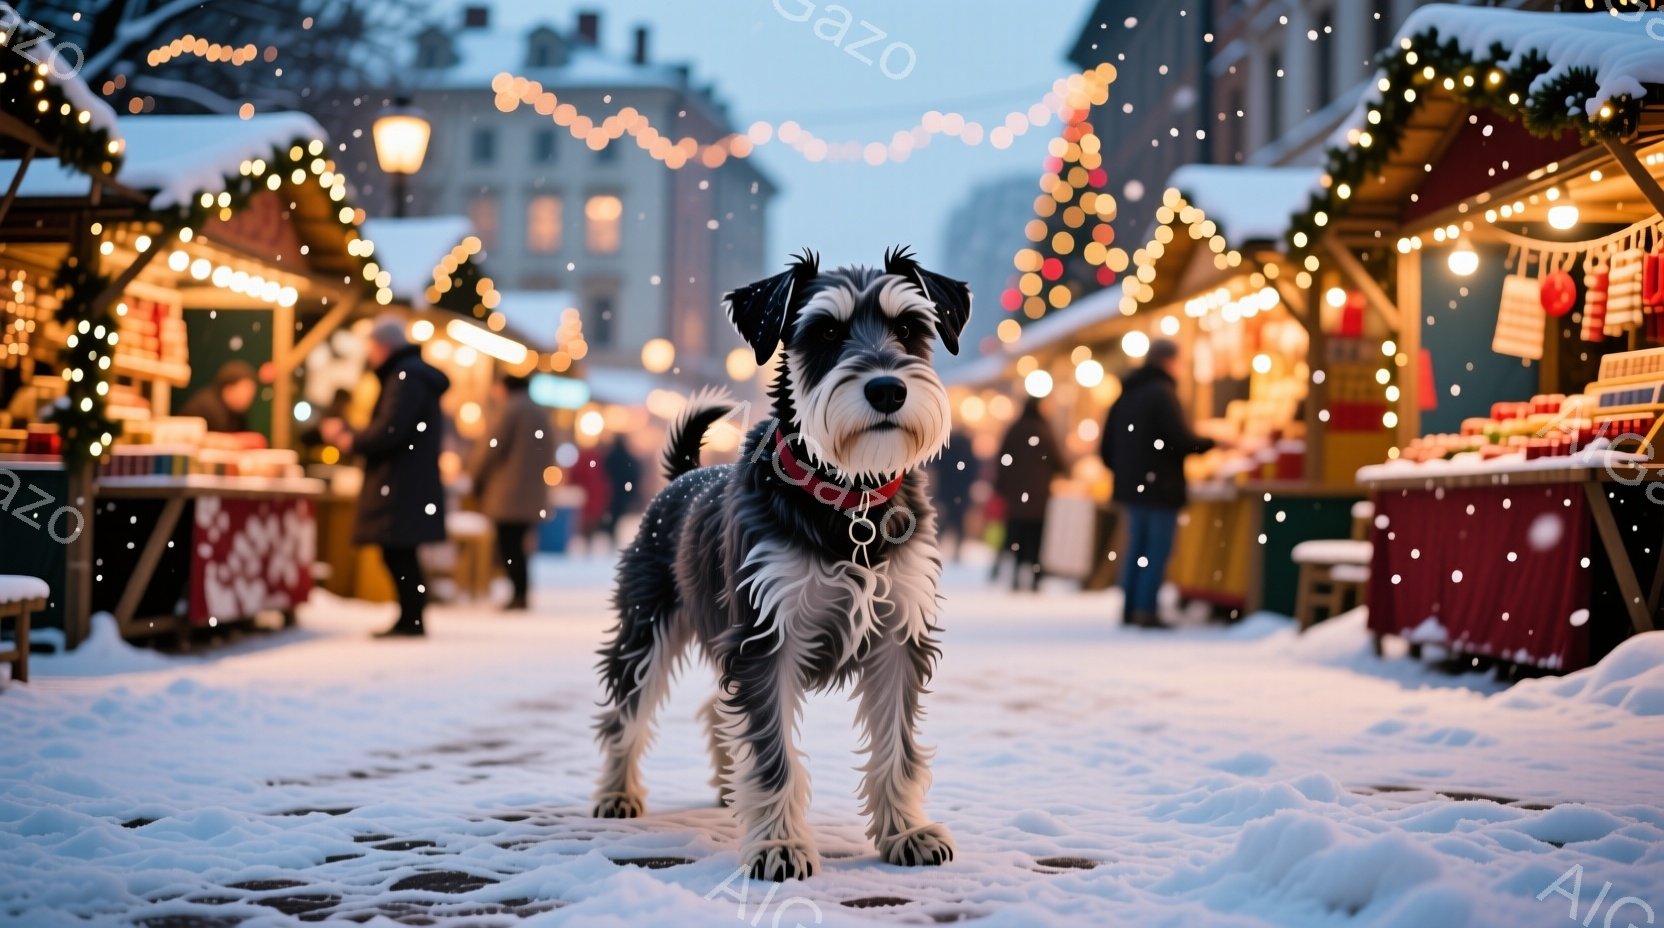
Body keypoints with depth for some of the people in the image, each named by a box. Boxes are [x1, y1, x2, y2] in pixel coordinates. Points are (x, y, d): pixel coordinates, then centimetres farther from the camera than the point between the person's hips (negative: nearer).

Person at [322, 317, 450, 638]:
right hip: (409, 485, 10)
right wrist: (350, 435, 16)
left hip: (403, 489, -10)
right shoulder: (415, 374, 20)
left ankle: (411, 621, -6)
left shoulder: (406, 377, -12)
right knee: (399, 554, 11)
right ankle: (410, 620, 14)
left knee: (399, 553, -9)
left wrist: (349, 441, -5)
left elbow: (389, 431, -20)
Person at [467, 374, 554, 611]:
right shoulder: (542, 413, 20)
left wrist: (475, 476, 4)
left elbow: (490, 448, -10)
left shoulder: (507, 409, -6)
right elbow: (549, 453, 20)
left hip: (507, 493, -8)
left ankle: (519, 595, -13)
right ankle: (521, 594, 7)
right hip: (533, 494, 8)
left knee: (509, 546, -7)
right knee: (516, 544, 11)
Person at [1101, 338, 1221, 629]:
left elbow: (1107, 448, 13)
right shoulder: (1162, 392, -13)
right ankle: (1145, 610, -7)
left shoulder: (1126, 394, 12)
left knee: (1136, 546, 14)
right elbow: (1182, 440, -20)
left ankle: (1129, 608, 13)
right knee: (1159, 549, -3)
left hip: (1131, 485, 8)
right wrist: (1210, 442, -3)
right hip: (1161, 486, -8)